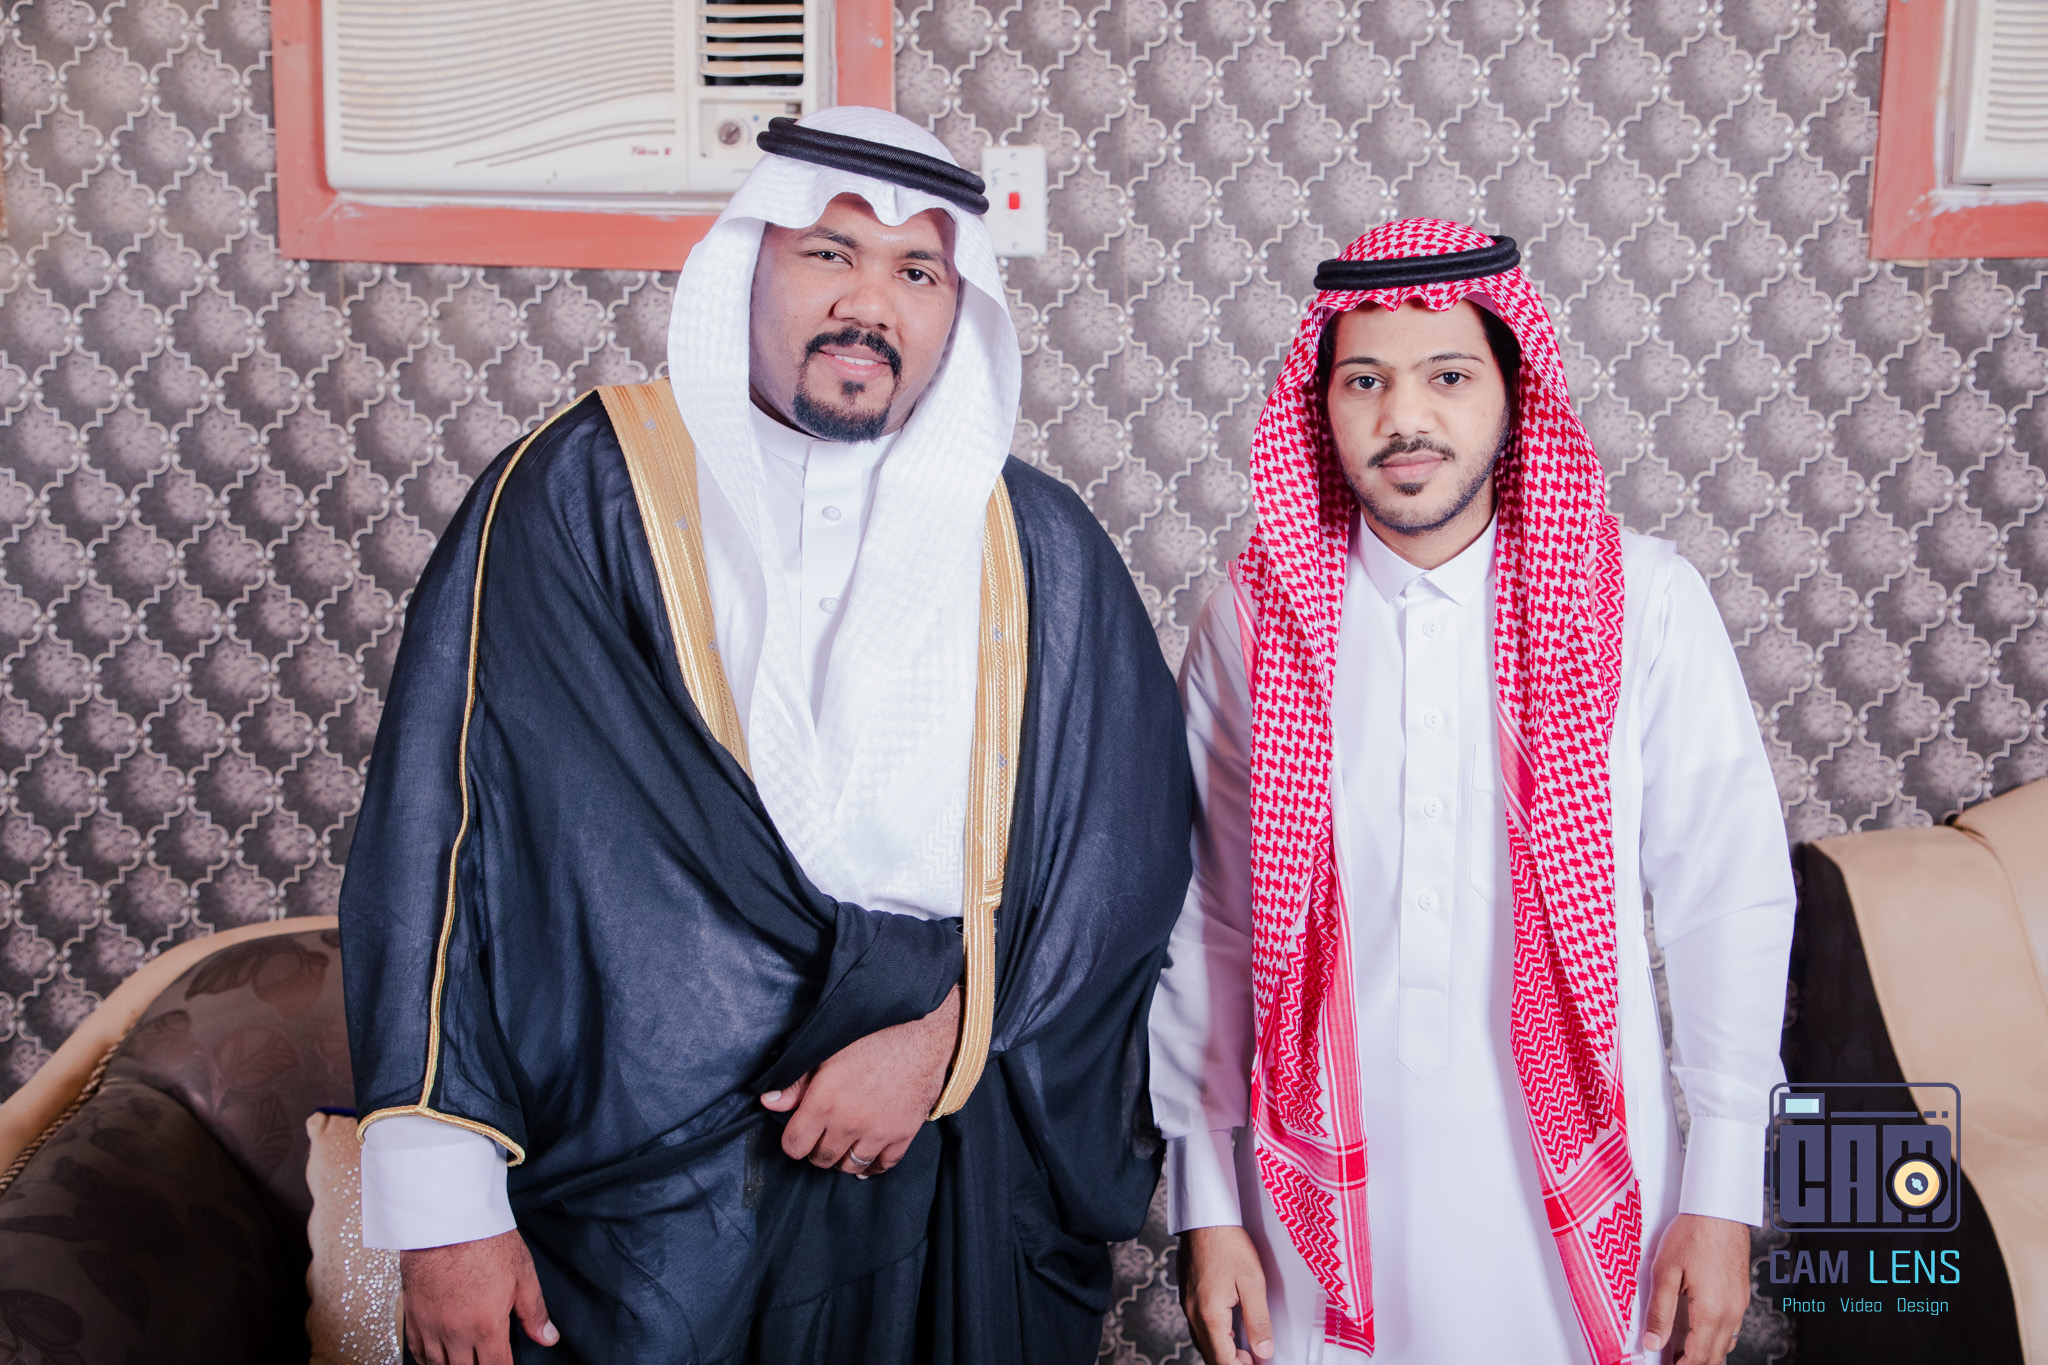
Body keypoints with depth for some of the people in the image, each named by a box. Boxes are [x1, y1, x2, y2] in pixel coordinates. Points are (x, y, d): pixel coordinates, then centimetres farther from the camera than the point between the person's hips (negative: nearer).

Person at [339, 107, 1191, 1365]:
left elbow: (1131, 839, 0)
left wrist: (949, 1036, -13)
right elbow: (443, 826, -7)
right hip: (642, 1187, -2)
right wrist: (444, 1203, -11)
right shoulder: (582, 496, -3)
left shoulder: (1041, 553, 4)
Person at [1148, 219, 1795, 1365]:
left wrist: (1723, 1193, 0)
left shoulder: (1641, 601, -7)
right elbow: (1207, 921, -1)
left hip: (1576, 1188, 0)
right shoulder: (1255, 617, -5)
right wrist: (1205, 1202, 2)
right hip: (1326, 1196, 1)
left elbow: (1731, 900, -1)